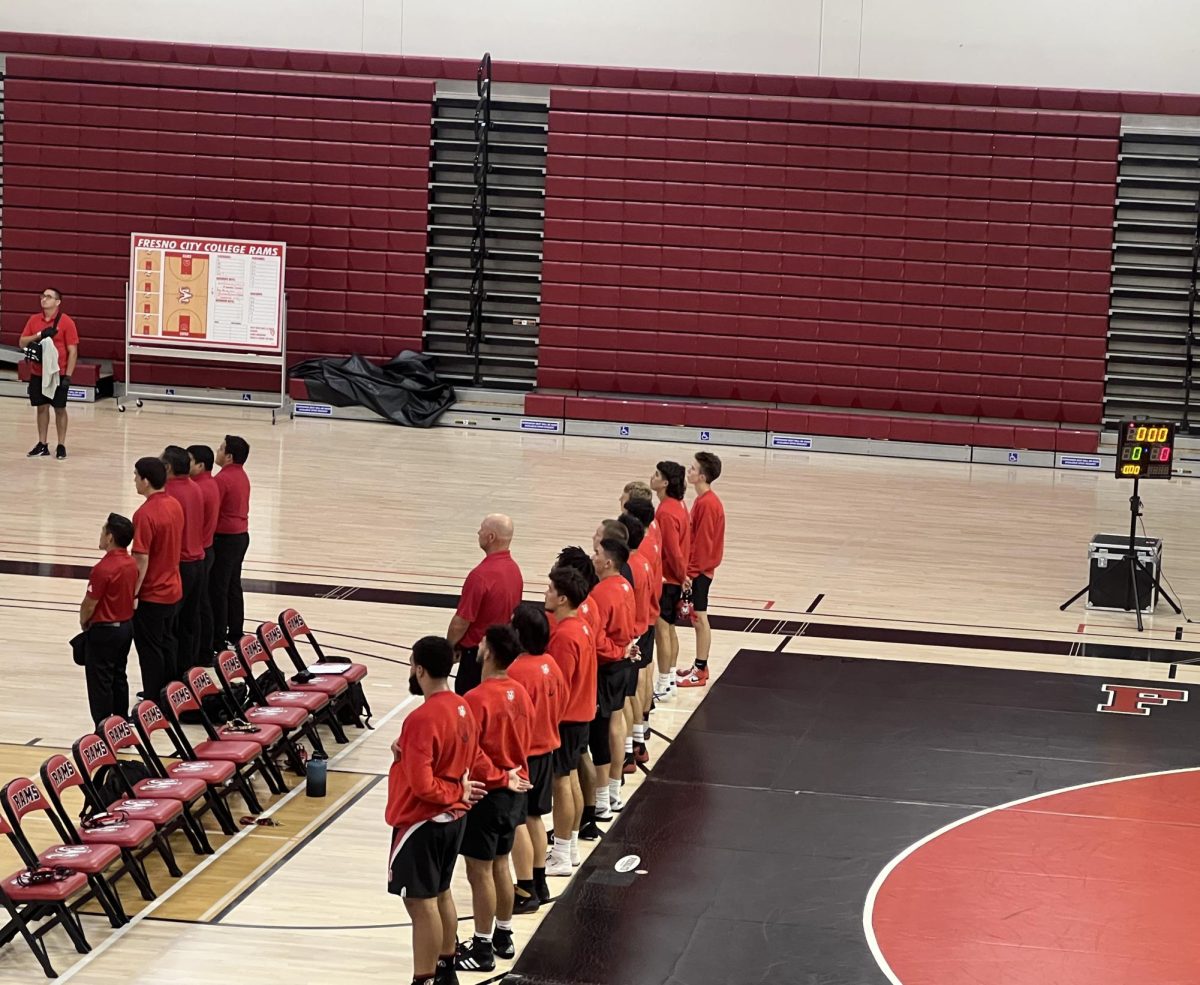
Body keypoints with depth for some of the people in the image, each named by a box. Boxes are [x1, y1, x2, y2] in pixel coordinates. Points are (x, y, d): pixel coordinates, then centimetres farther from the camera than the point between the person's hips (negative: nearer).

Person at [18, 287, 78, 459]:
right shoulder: (34, 320, 6)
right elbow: (21, 343, 4)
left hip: (58, 373, -4)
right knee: (42, 407, 9)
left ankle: (61, 445, 9)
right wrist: (39, 335, -14)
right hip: (38, 372, 4)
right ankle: (42, 445, 16)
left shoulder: (66, 321, -8)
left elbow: (73, 350, -8)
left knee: (60, 408, 2)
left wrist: (68, 376, -14)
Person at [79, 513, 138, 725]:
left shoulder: (104, 569, -25)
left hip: (104, 631, -8)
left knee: (100, 683, 2)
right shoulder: (131, 564, -1)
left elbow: (89, 605, -19)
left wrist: (84, 623, 2)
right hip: (126, 626, 8)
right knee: (119, 678, 18)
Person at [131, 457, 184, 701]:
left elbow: (141, 561, -22)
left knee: (150, 650, 2)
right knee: (166, 643, 20)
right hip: (173, 590, 8)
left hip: (151, 596, -8)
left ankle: (154, 702, 8)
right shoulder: (175, 506, 2)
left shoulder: (145, 514, -23)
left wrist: (132, 594, -15)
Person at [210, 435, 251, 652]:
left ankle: (218, 640, -1)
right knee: (233, 587, 16)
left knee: (218, 590, -3)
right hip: (241, 535, 9)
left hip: (225, 538, -9)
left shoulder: (223, 479, -19)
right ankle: (235, 634, 22)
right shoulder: (242, 476, 10)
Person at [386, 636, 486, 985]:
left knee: (421, 903, -1)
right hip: (454, 816, 9)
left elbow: (422, 785, -26)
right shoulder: (462, 709, 2)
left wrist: (457, 792, -11)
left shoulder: (422, 719, -24)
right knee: (440, 894, 21)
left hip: (422, 822, -9)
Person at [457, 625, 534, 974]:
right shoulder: (520, 693, 2)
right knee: (500, 865, 20)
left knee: (480, 871, 2)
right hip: (514, 790, 8)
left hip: (487, 792, -8)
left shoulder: (477, 699, -23)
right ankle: (503, 937, 31)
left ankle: (482, 949, 9)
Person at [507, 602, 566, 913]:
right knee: (534, 818, 19)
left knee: (516, 823, 2)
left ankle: (526, 891, 7)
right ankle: (539, 883, 27)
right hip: (546, 749, 8)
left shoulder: (516, 671, -24)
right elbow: (560, 703, 10)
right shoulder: (550, 664, -1)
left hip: (522, 755, -8)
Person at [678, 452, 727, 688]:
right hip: (699, 569, 9)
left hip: (699, 571, -9)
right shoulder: (704, 500, 10)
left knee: (699, 618, -2)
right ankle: (700, 667, 22)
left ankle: (700, 672, 5)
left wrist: (690, 571, -18)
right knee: (698, 618, 15)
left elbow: (702, 542, -20)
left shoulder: (706, 504, -20)